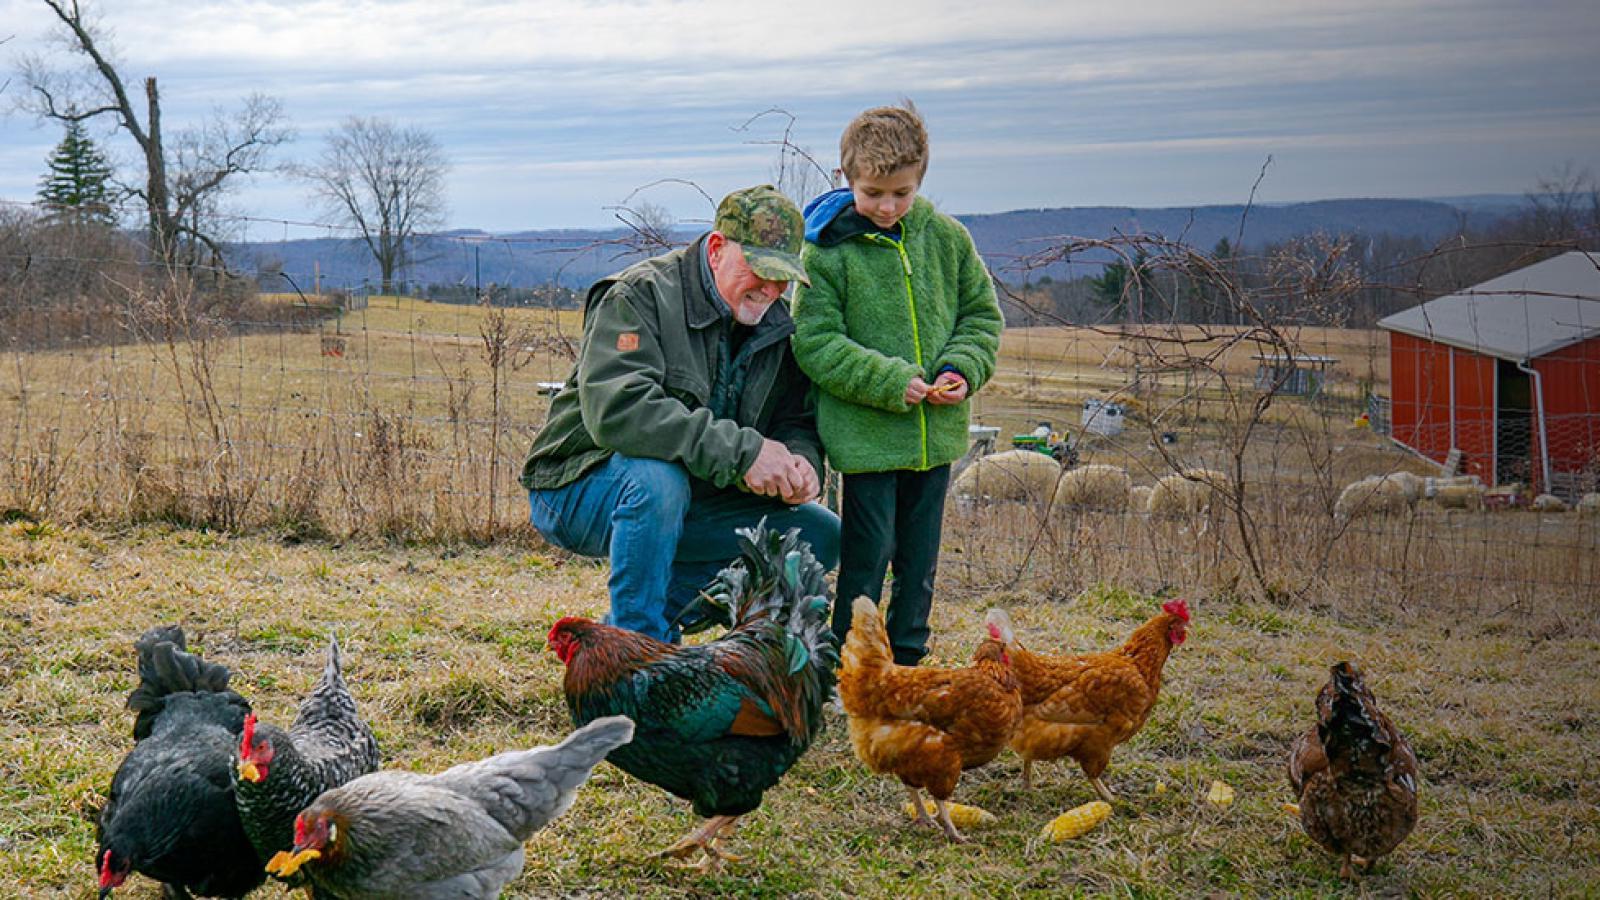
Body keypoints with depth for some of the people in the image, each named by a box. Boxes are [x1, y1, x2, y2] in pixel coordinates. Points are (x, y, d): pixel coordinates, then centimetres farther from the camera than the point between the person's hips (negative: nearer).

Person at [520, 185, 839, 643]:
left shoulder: (776, 325, 4)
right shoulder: (642, 295, -19)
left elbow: (798, 421, 8)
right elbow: (614, 409, -34)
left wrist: (801, 463, -20)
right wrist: (741, 450, -37)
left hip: (688, 503, 7)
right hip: (579, 487, -7)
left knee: (820, 534, -4)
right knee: (657, 477, -39)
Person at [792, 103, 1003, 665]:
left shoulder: (946, 238, 3)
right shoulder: (827, 249, -9)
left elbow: (982, 315, 13)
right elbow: (816, 344, -11)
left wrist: (963, 369, -7)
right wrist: (890, 382, -20)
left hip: (937, 433, 4)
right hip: (864, 434, -4)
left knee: (920, 556, 14)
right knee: (868, 554, -1)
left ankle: (908, 658, 27)